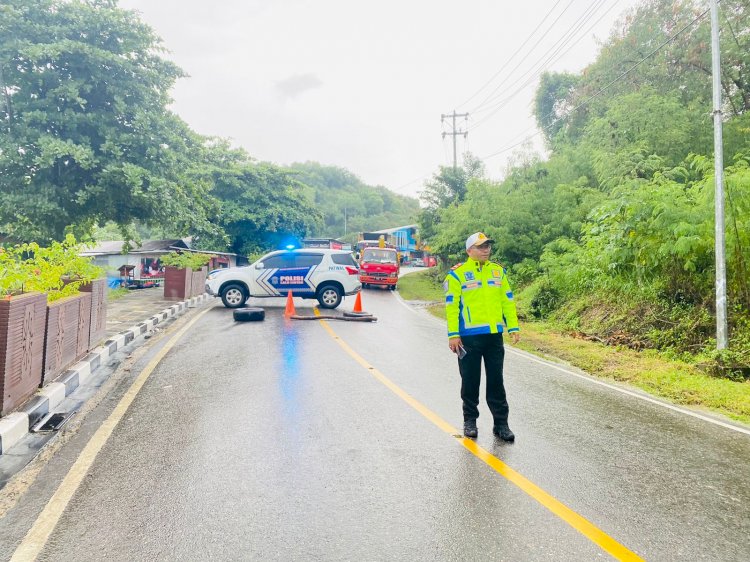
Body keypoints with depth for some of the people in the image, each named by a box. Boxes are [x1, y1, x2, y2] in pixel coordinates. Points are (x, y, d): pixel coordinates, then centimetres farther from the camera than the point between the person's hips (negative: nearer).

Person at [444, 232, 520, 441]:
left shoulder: (499, 271, 10)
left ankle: (501, 423, 17)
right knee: (470, 380, 9)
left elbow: (508, 300, 13)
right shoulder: (458, 274, -3)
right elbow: (451, 305, -5)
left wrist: (513, 327, 6)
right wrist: (453, 335, -9)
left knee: (496, 381, 8)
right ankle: (470, 420, 24)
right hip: (469, 336, -3)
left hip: (494, 335, 3)